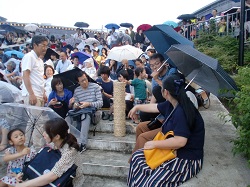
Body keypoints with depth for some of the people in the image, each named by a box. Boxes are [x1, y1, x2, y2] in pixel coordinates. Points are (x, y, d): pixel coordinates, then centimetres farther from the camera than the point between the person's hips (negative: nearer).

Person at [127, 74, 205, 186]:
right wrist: (137, 107, 34)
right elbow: (155, 107, 21)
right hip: (172, 149, 10)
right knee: (137, 157, 5)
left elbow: (180, 141, -33)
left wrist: (154, 144, -22)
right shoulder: (171, 105, 2)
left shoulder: (182, 111, -27)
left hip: (187, 159, -10)